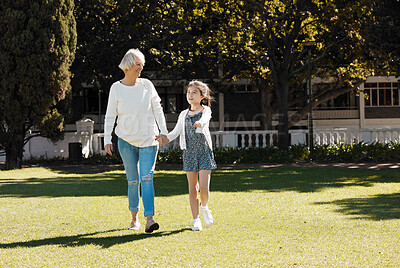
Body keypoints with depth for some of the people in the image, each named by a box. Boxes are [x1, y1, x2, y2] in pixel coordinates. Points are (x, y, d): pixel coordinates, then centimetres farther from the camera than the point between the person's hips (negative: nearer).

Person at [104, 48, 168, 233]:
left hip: (148, 140, 0)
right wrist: (107, 140, -3)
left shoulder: (146, 85, 2)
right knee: (133, 181, 3)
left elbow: (157, 110, 8)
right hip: (126, 140, 0)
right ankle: (134, 218, 20)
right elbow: (110, 116, 3)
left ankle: (149, 219, -20)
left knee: (147, 178, -13)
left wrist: (163, 132, 0)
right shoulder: (116, 88, 0)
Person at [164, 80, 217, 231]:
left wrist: (200, 123, -47)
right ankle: (196, 220, 11)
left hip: (204, 152, -3)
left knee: (204, 188, -10)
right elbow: (176, 132, 7)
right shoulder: (184, 114, 12)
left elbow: (205, 119, -24)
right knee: (193, 188, 3)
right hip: (189, 153, 3)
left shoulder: (205, 110, 0)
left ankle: (204, 206, 22)